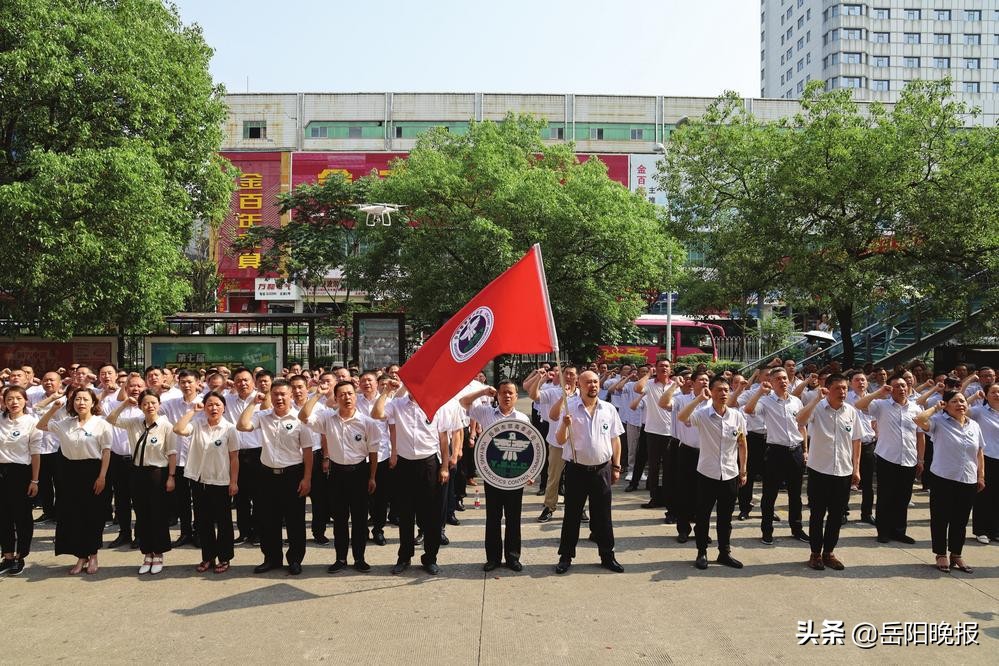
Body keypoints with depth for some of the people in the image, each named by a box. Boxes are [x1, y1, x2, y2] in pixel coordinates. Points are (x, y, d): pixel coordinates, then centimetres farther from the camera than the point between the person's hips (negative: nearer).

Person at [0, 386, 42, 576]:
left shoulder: (32, 422, -7)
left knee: (22, 517, 5)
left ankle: (20, 558, 18)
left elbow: (36, 453, -6)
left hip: (21, 472, -4)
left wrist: (34, 480, -8)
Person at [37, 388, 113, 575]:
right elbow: (40, 426, 16)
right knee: (72, 515, 6)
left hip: (92, 471, -4)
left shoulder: (101, 424, -7)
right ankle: (81, 556, 18)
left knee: (93, 515, 3)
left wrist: (102, 476, -12)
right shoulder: (65, 424, 7)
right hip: (71, 471, 4)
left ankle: (92, 555, 19)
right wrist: (54, 409, 2)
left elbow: (106, 451, -7)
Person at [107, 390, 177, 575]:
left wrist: (171, 477, -12)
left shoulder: (166, 425, -11)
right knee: (142, 516, 11)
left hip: (158, 473, -5)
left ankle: (158, 555, 18)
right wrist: (124, 404, -5)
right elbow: (111, 420, 8)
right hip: (138, 473, 5)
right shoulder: (134, 423, 4)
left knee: (158, 516, 4)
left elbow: (172, 453, -10)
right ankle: (147, 554, 23)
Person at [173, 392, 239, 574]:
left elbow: (234, 458, -5)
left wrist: (234, 482, -7)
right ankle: (208, 557, 25)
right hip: (199, 481, 3)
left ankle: (224, 558, 19)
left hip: (221, 482, -3)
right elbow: (178, 430, -20)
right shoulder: (197, 424, -1)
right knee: (202, 521, 11)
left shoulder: (229, 429, -7)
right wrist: (192, 411, -13)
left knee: (223, 521, 7)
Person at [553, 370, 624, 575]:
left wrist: (616, 467, 7)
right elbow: (560, 440, -6)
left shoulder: (609, 409, 4)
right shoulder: (570, 408, -5)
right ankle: (566, 556, 17)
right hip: (576, 470, -2)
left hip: (602, 469, 2)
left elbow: (615, 439, 10)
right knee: (572, 515, 7)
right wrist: (565, 425, -25)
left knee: (603, 515, 10)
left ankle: (607, 556, 22)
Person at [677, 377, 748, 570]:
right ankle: (702, 553, 23)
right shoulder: (702, 414, -11)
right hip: (707, 474, -3)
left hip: (730, 475, 3)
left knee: (726, 518, 14)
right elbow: (681, 417, -32)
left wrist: (743, 470, 10)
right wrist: (700, 398, -32)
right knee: (703, 516, 8)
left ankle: (725, 553, 28)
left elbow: (742, 444, 10)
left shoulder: (737, 416, -1)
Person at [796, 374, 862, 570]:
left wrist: (856, 468, 9)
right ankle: (815, 553, 19)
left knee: (836, 515, 11)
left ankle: (829, 552, 25)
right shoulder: (817, 408, -10)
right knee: (817, 514, 6)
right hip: (819, 470, -3)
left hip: (844, 472, 4)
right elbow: (800, 420, -30)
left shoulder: (852, 412, 2)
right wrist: (817, 398, -30)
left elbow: (856, 441, 10)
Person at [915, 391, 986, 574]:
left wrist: (981, 476, 12)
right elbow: (919, 420, -26)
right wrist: (936, 408, -12)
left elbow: (980, 453, 15)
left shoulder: (974, 426, 9)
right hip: (944, 480, -4)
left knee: (960, 521, 13)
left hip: (969, 482, 4)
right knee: (940, 519, 5)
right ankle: (940, 554, 18)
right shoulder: (939, 422, -7)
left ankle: (956, 555, 27)